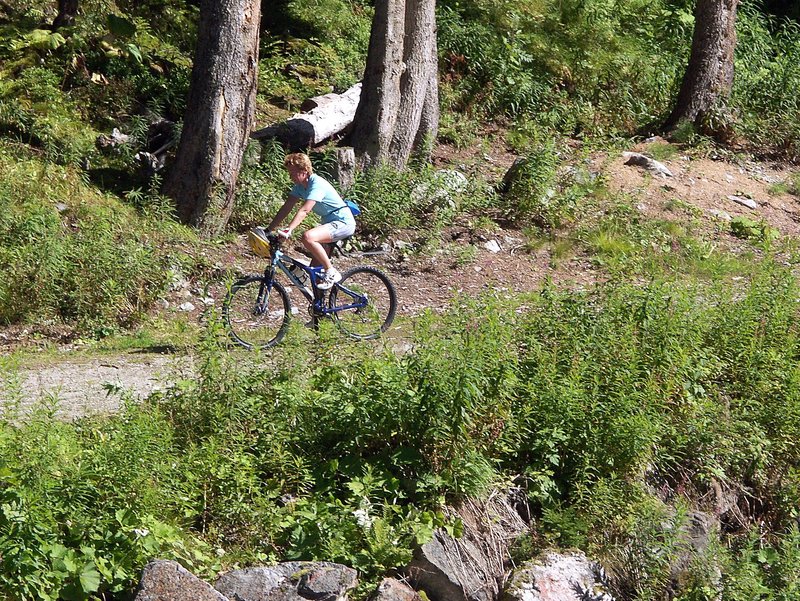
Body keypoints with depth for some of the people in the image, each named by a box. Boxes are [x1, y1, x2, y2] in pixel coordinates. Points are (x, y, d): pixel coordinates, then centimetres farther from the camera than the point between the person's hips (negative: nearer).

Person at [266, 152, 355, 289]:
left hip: (343, 222, -10)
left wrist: (288, 230, -43)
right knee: (315, 270, 7)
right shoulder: (300, 186, 3)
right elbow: (286, 208, 1)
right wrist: (269, 229, -6)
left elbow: (304, 210, -34)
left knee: (307, 237, -32)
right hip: (329, 222, 10)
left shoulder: (317, 184, -23)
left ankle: (331, 272, -19)